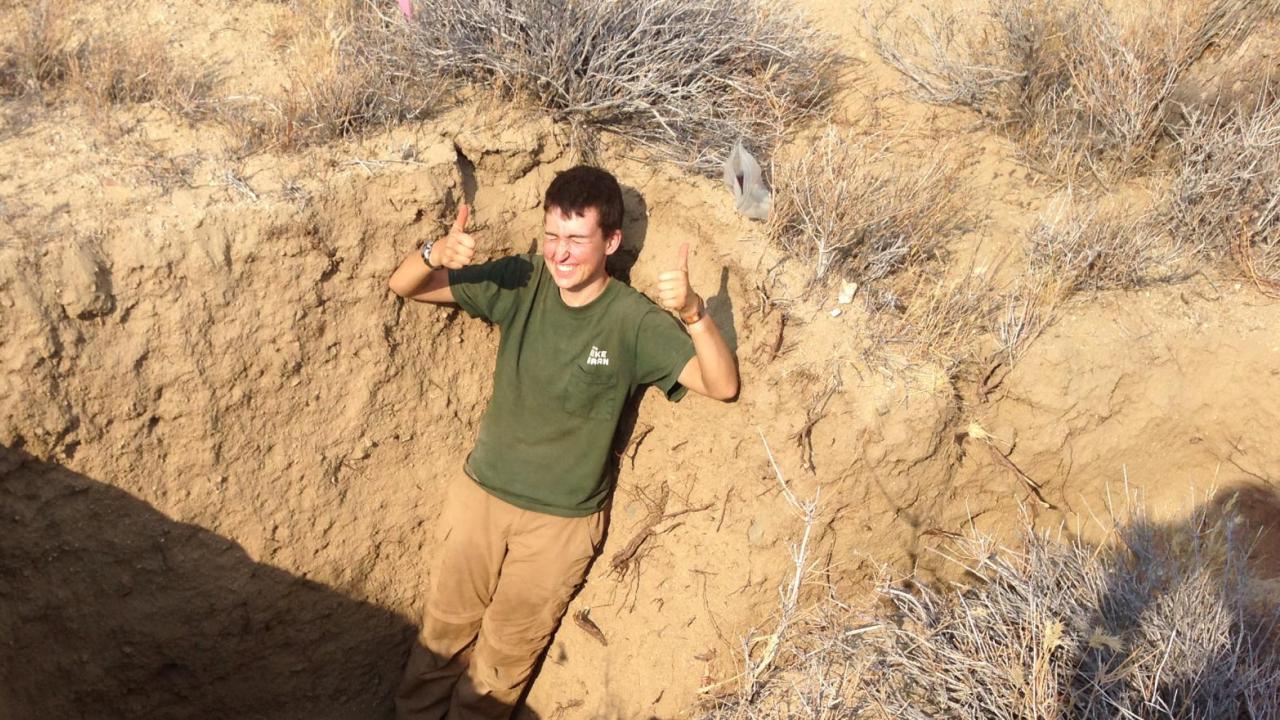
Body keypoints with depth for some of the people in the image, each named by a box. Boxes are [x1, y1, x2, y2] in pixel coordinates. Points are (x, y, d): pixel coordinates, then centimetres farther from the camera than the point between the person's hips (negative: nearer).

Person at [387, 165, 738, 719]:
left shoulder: (634, 321, -18)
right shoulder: (519, 283, -10)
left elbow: (722, 386, -26)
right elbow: (403, 287, -8)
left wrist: (693, 313, -43)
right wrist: (436, 254, -31)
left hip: (563, 521, -2)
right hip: (480, 493, 2)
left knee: (505, 657, 17)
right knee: (444, 631, 19)